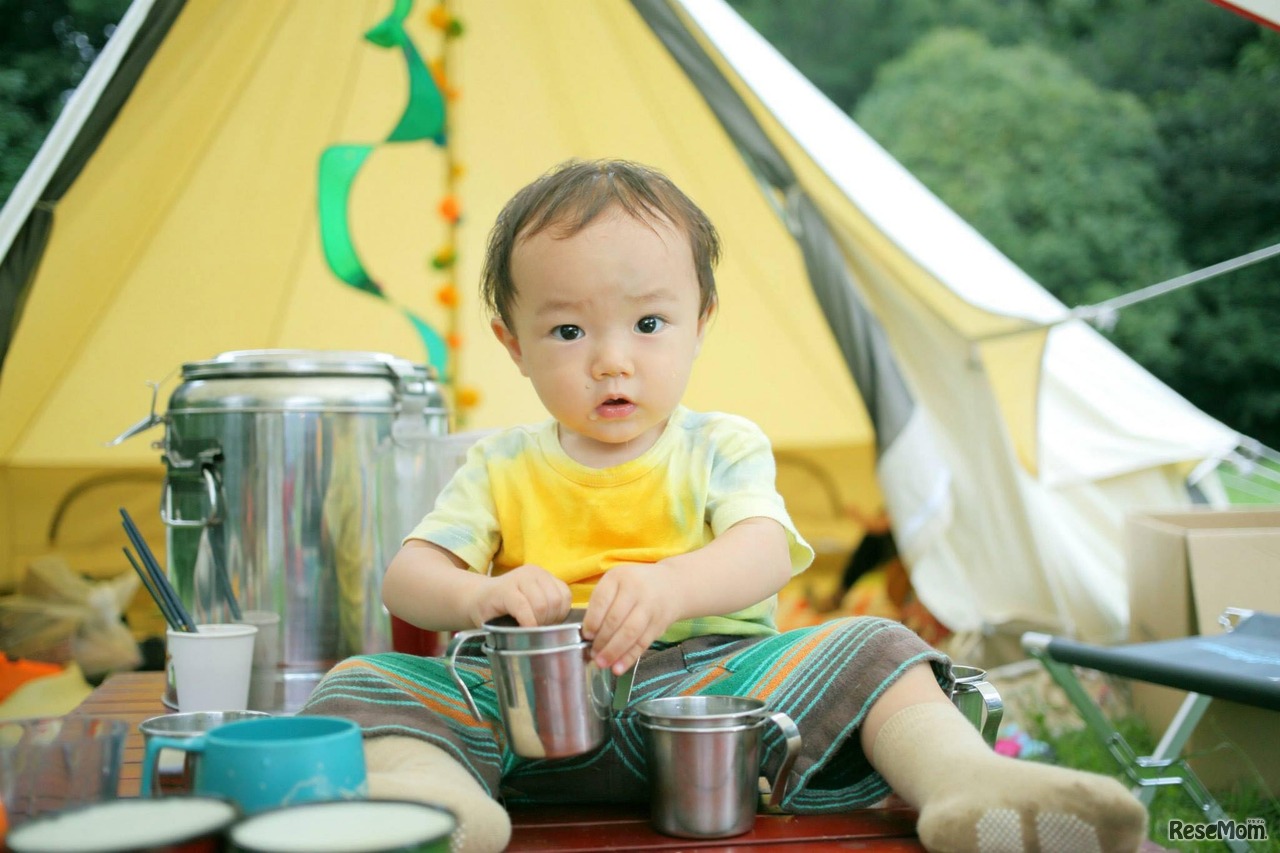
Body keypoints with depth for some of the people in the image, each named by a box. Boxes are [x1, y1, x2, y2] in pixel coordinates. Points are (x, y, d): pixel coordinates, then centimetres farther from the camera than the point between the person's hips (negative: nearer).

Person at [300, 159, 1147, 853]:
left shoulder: (723, 447, 11)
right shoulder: (501, 468, 15)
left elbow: (762, 555, -8)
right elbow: (406, 576, 5)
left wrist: (670, 587, -31)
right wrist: (480, 594, -20)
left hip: (707, 675, 0)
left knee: (866, 651, -20)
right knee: (370, 680, -23)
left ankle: (968, 782, -42)